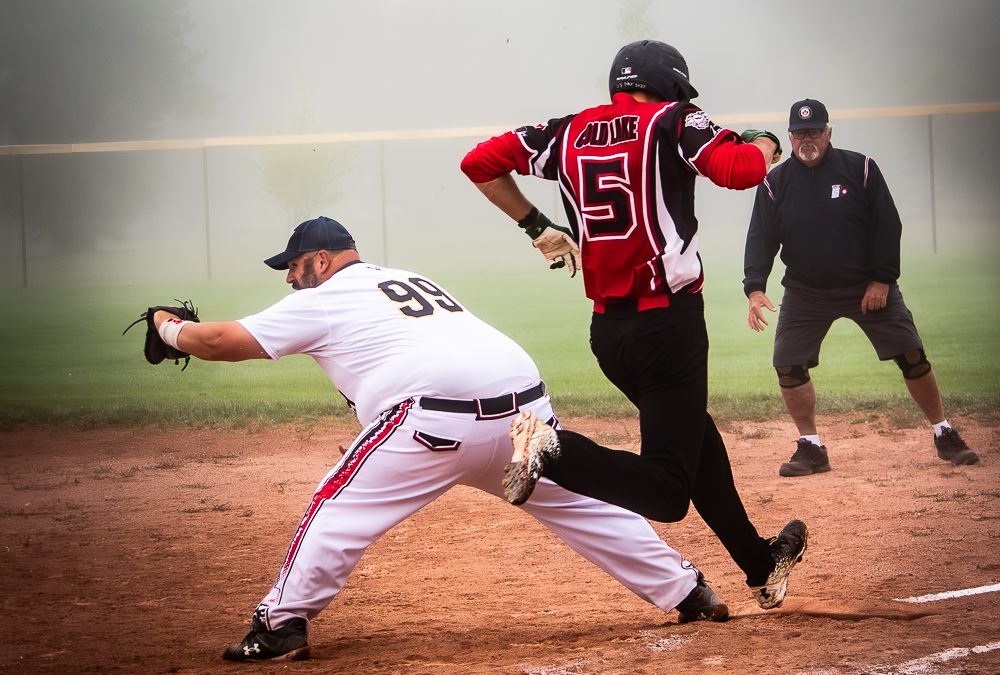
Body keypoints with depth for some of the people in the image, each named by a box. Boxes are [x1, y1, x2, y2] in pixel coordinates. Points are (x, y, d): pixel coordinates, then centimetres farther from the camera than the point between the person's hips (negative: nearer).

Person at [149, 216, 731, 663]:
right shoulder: (415, 281, 33)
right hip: (526, 403, 7)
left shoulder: (322, 301, 13)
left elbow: (223, 342, 13)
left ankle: (283, 626, -1)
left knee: (340, 507, 4)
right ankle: (686, 591, 21)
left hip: (440, 416, -7)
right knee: (578, 504, 20)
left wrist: (171, 329, 32)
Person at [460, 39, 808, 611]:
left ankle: (760, 565, 38)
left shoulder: (570, 133, 10)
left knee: (695, 435, 26)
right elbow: (739, 169, -18)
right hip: (669, 322, -7)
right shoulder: (673, 121, -4)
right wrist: (767, 145, 5)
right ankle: (555, 449, -30)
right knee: (666, 493, -9)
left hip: (607, 329, 7)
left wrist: (537, 226, 19)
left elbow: (480, 162, 9)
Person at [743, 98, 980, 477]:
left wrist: (882, 280, -10)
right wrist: (755, 288, -22)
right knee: (788, 365, -9)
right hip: (805, 293, 1)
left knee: (912, 356, -4)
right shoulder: (775, 184, -4)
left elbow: (888, 226, -4)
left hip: (869, 287, -1)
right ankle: (811, 449, 5)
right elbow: (761, 239, -8)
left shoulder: (860, 169, -7)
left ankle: (945, 436, 9)